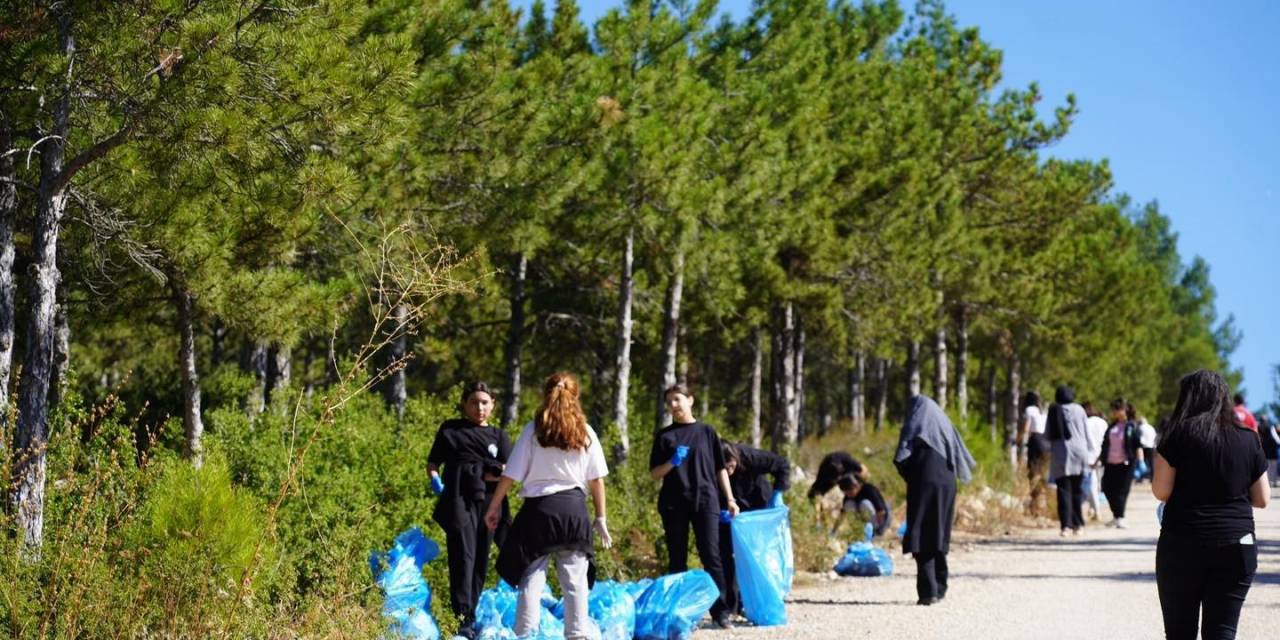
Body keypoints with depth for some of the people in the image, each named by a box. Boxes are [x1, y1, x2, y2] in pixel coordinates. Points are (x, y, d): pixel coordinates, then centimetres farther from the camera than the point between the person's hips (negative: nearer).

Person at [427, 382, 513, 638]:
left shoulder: (498, 436, 17)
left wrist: (485, 476, -10)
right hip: (459, 501, -3)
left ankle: (471, 615, 13)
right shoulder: (450, 430, 14)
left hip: (487, 503, 3)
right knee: (463, 556, -14)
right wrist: (435, 480, -8)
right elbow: (433, 463, 12)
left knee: (481, 560, 4)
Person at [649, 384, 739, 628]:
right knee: (677, 559, 4)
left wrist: (730, 500, 6)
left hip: (705, 500, -1)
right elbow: (654, 473, 7)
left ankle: (720, 611, -5)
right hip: (673, 503, 1)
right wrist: (671, 463, -13)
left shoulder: (706, 431, 9)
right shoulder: (664, 435, 8)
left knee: (711, 556, -6)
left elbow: (720, 468, 12)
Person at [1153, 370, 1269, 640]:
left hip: (1181, 545, -2)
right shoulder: (1248, 439, 4)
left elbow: (1160, 491, -7)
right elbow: (1262, 499, 8)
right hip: (1237, 545, 2)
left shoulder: (1179, 434, -5)